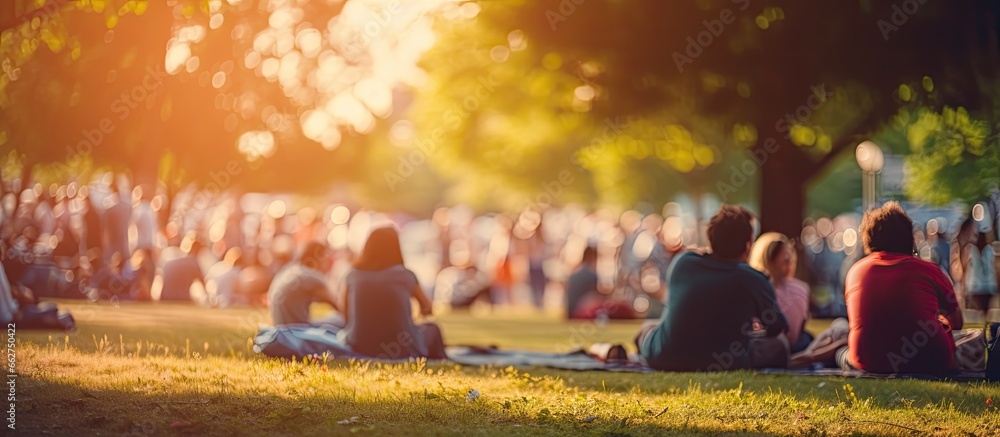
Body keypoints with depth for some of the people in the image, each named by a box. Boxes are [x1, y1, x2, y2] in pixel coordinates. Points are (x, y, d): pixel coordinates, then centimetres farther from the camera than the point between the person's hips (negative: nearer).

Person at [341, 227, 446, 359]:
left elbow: (347, 315, 10)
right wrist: (422, 310, 38)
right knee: (432, 330, 30)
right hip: (403, 350, -1)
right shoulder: (404, 275, -3)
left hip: (360, 348, 1)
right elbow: (427, 308, 14)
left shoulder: (353, 276, 0)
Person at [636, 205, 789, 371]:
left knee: (649, 328, 36)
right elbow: (777, 327, 10)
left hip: (665, 359, 4)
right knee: (779, 343, 16)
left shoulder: (683, 262, 6)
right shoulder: (754, 280, -5)